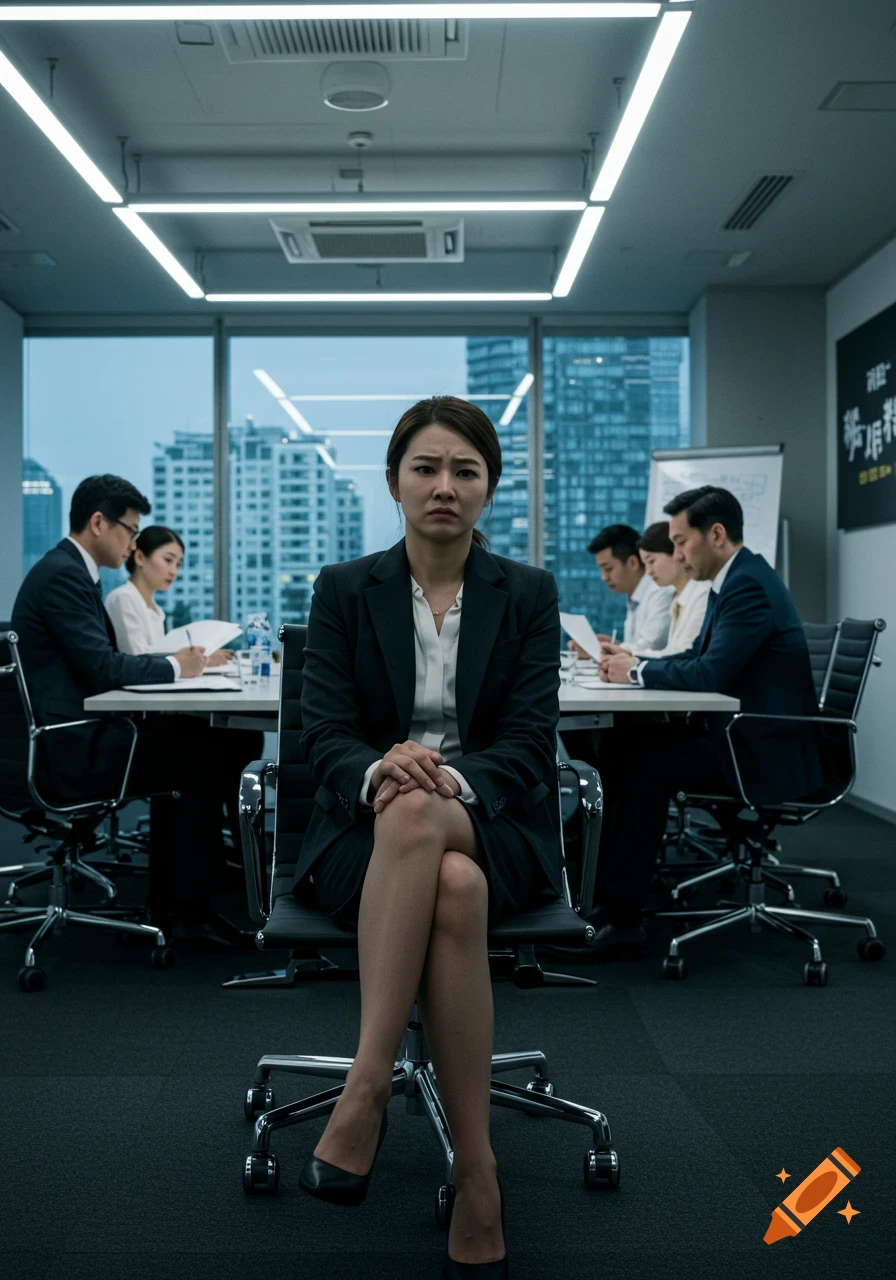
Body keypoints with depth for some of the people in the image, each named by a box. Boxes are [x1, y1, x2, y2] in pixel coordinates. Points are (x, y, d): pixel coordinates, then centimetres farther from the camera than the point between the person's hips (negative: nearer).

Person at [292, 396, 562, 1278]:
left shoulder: (528, 593, 5)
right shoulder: (343, 590, 5)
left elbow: (529, 744, -4)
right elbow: (324, 735, -3)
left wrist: (448, 779, -26)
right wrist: (378, 771, -27)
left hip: (494, 831, 0)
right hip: (366, 835, 0)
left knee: (418, 817, -37)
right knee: (453, 890, -36)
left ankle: (365, 1093, -34)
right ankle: (475, 1175, -32)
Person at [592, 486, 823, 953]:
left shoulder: (749, 585, -18)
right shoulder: (735, 581, 13)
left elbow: (711, 673, -26)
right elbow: (696, 658, 18)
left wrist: (637, 671, -12)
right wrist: (633, 660, 2)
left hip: (766, 752, -10)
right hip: (742, 737, 10)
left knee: (644, 762, -18)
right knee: (625, 744, -1)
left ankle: (619, 914, -12)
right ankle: (594, 884, 1)